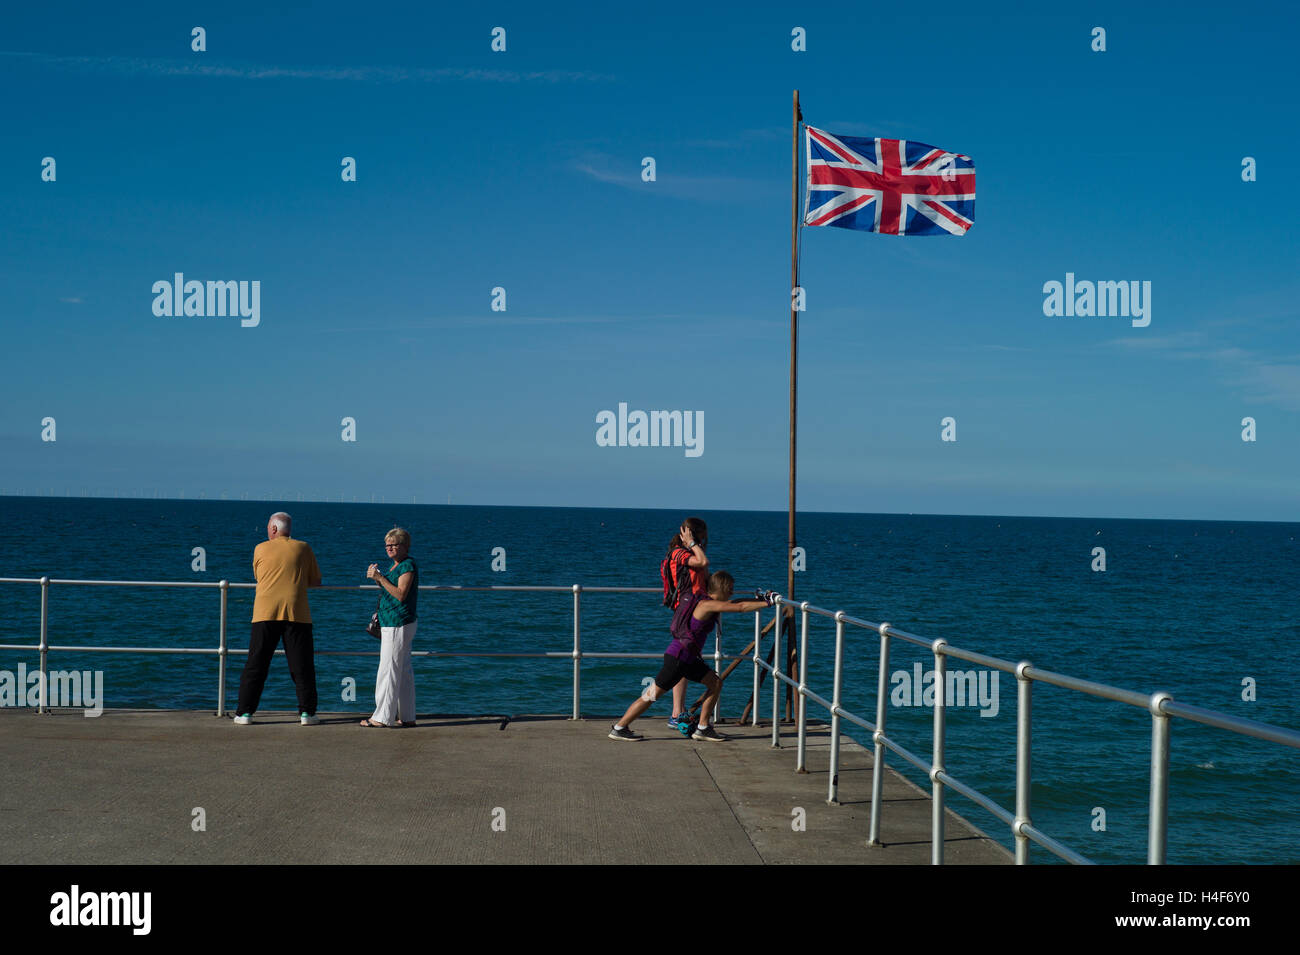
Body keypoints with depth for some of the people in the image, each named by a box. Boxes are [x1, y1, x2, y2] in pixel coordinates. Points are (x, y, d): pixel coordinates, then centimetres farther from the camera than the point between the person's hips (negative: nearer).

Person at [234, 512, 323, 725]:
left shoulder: (261, 549, 7)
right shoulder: (303, 549, 8)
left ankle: (245, 712, 7)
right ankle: (307, 713, 4)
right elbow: (316, 582, 14)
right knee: (302, 666, 5)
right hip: (297, 612, 0)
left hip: (265, 612, 0)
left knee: (256, 665, 6)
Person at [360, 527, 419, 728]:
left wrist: (381, 578, -21)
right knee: (403, 671, 10)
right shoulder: (396, 566, 18)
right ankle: (407, 717, 13)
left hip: (398, 626, -10)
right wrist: (377, 578, 8)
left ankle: (383, 717, -6)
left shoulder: (408, 565, -12)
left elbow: (400, 595, -20)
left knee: (388, 669, -8)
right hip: (392, 625, 10)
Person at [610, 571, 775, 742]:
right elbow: (740, 608, -23)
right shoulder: (707, 604, -18)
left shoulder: (706, 601, 10)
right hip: (677, 657, -10)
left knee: (715, 683, 8)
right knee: (653, 695, -2)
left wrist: (760, 598, 18)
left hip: (688, 658, 10)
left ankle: (703, 729, 14)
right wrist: (767, 603, -18)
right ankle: (619, 728, 7)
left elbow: (735, 604, 23)